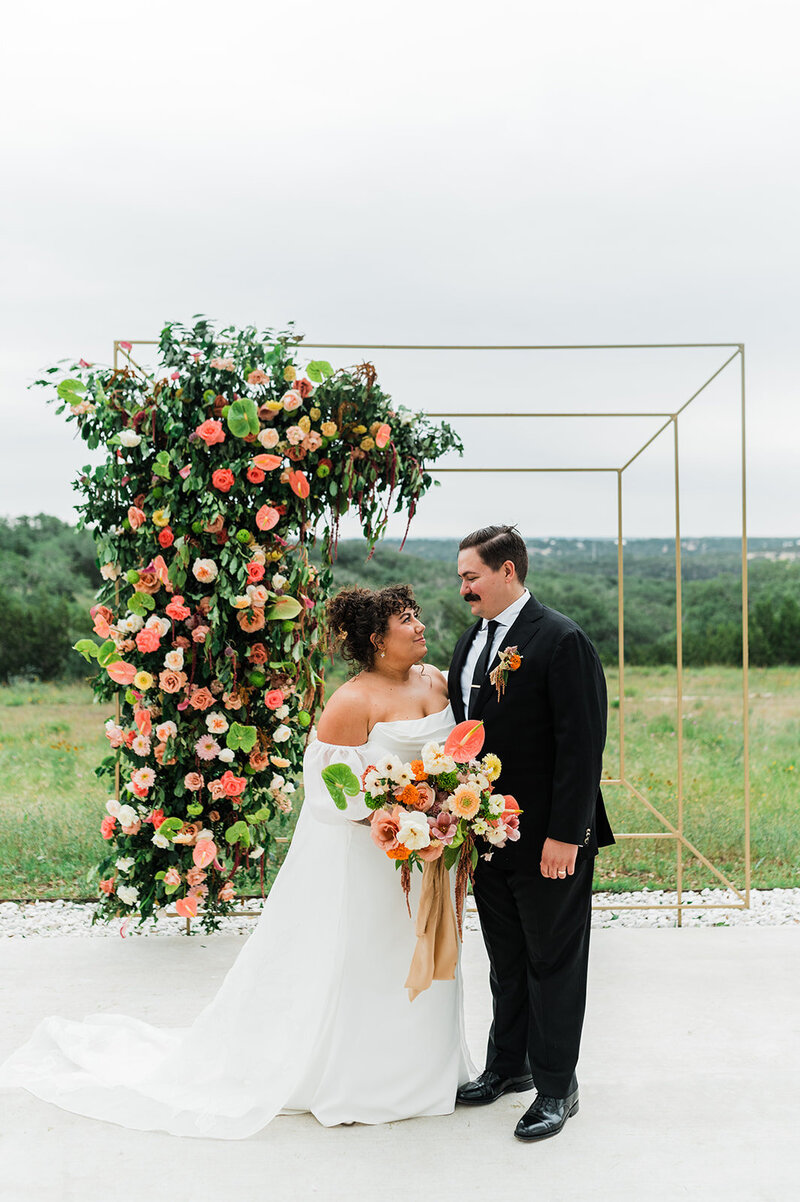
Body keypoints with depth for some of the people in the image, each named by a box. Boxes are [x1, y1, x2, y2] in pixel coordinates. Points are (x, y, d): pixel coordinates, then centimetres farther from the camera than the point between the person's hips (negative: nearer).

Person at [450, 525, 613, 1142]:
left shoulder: (562, 640, -16)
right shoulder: (471, 640, 9)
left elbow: (582, 744, -18)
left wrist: (564, 834, -20)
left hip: (549, 837, -8)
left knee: (554, 962, 6)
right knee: (506, 958, 20)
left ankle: (556, 1087, 19)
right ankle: (509, 1064, 36)